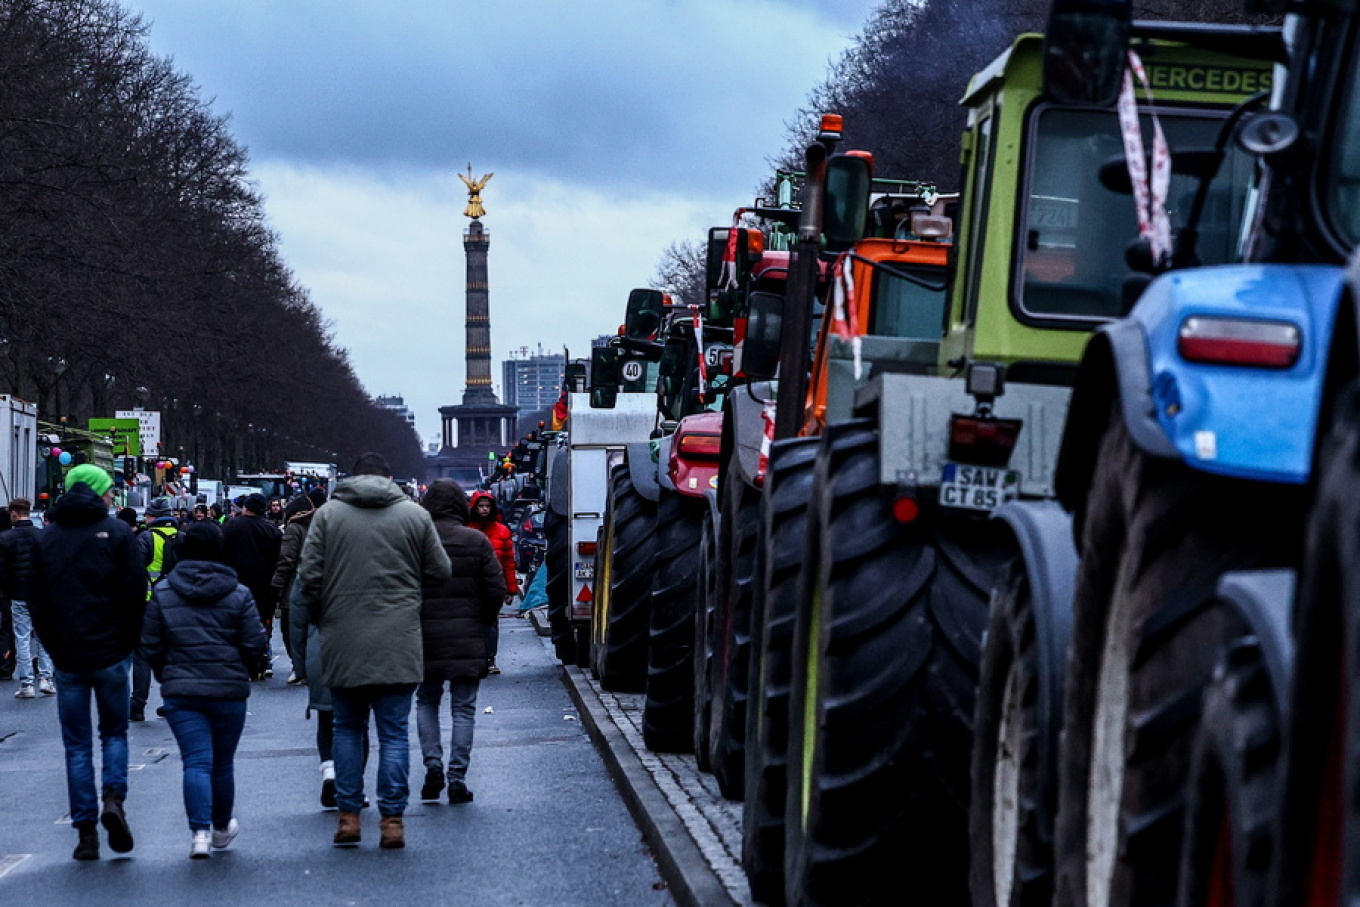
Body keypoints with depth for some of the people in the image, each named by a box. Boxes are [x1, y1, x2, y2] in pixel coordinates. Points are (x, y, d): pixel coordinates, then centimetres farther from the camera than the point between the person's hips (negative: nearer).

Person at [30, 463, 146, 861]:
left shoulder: (46, 537, 6)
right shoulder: (116, 532, -4)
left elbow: (37, 600, 7)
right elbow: (136, 595, -8)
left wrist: (53, 646, 13)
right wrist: (129, 642, 4)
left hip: (67, 658, 2)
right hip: (110, 654, -2)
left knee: (77, 743, 6)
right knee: (115, 732, 14)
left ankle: (86, 831, 2)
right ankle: (114, 797, -11)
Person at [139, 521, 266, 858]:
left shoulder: (162, 592, 0)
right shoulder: (239, 594, -1)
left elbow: (150, 646, 2)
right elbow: (255, 646, -3)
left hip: (180, 691, 0)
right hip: (229, 690, 0)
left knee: (196, 761, -4)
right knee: (223, 763, 14)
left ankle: (200, 831, -19)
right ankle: (221, 828, 30)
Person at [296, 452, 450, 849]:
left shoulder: (327, 514, 2)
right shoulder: (415, 515, 2)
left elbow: (309, 577, -1)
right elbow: (439, 572, 5)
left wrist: (320, 621, 13)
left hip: (343, 643, 1)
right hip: (398, 645, -1)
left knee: (348, 728, 13)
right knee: (394, 733, 3)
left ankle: (348, 816, 10)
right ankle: (392, 820, 0)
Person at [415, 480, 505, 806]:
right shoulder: (477, 541, -4)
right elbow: (496, 590, -4)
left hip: (425, 639, 1)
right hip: (468, 641, 0)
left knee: (426, 702, 18)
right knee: (463, 708, 6)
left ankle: (432, 763, 2)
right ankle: (457, 778, 2)